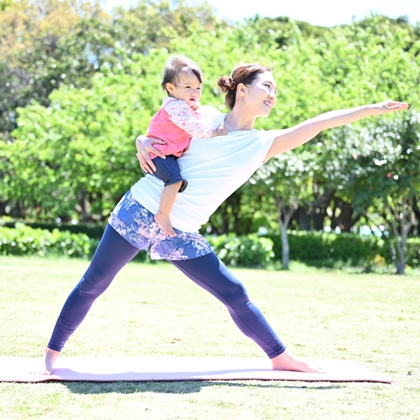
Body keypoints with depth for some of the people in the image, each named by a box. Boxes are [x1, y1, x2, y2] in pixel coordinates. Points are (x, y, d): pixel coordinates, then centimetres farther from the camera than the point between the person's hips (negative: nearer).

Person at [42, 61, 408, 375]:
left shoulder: (262, 145, 4)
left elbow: (319, 123, 0)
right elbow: (155, 136, 10)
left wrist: (373, 109, -3)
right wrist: (143, 145, -13)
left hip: (181, 236, 2)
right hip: (139, 212, -2)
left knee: (234, 294, 2)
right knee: (93, 284, 1)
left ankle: (280, 357, 16)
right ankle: (53, 350, 16)